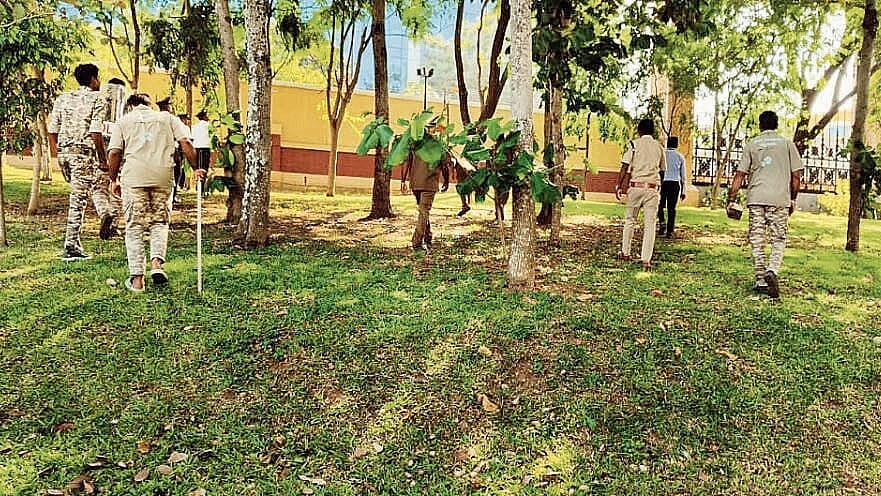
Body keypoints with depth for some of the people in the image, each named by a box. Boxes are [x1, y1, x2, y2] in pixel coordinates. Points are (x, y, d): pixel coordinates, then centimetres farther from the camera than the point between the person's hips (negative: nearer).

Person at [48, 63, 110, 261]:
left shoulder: (62, 98, 13)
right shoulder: (97, 99, -5)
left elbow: (52, 130, 10)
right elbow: (96, 133, -14)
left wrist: (57, 155, 18)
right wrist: (103, 159, -8)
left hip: (64, 152, 6)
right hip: (84, 153, -6)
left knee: (94, 182, 29)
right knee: (78, 199, -2)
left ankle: (106, 212, 12)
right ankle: (71, 247, 2)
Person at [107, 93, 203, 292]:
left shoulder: (124, 121, 14)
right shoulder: (167, 117, 16)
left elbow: (115, 153, 5)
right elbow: (186, 143, 2)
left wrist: (114, 180, 14)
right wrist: (196, 168, 5)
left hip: (133, 177, -1)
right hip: (162, 176, 1)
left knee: (134, 227, 5)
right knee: (159, 222, 15)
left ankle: (136, 278, 3)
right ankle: (157, 263, -7)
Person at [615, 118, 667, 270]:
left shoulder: (634, 144, 1)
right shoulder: (659, 147, 9)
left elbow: (625, 167, -6)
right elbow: (663, 169, 15)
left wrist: (618, 186, -3)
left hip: (635, 186, -1)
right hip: (653, 188, 1)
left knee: (629, 220, 13)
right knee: (650, 223, 2)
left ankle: (625, 253, 22)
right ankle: (646, 259, -3)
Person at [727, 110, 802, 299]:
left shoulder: (751, 145, 9)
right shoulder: (787, 143, 8)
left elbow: (739, 175, 3)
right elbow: (796, 175, 6)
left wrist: (731, 199, 6)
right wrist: (793, 199, 16)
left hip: (756, 198, 1)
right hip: (780, 198, 0)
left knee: (757, 240, 6)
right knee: (779, 239, 6)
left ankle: (761, 280, 8)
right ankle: (772, 270, -19)